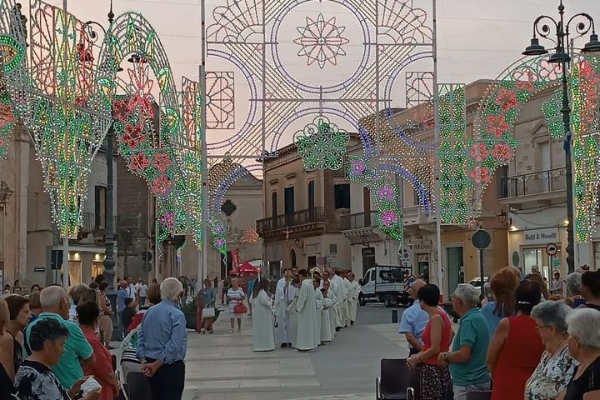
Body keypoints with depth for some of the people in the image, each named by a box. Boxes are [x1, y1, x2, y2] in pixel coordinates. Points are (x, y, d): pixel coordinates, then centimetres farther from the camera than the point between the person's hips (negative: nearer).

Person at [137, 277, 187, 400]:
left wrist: (144, 361, -1)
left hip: (151, 364, 7)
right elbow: (175, 346, -24)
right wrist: (157, 364, -18)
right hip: (171, 367, -7)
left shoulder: (149, 312, 5)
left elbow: (141, 337, 6)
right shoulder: (177, 315, -17)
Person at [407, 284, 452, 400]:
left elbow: (435, 349, -19)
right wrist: (420, 355, 10)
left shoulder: (436, 318, -17)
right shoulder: (440, 315, 11)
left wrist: (417, 359, -8)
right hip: (436, 367, 9)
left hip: (434, 369, -9)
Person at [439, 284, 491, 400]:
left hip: (468, 384, -10)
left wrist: (446, 356, -7)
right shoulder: (478, 317, 13)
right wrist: (450, 357, 10)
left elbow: (463, 355, -25)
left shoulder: (469, 321, -19)